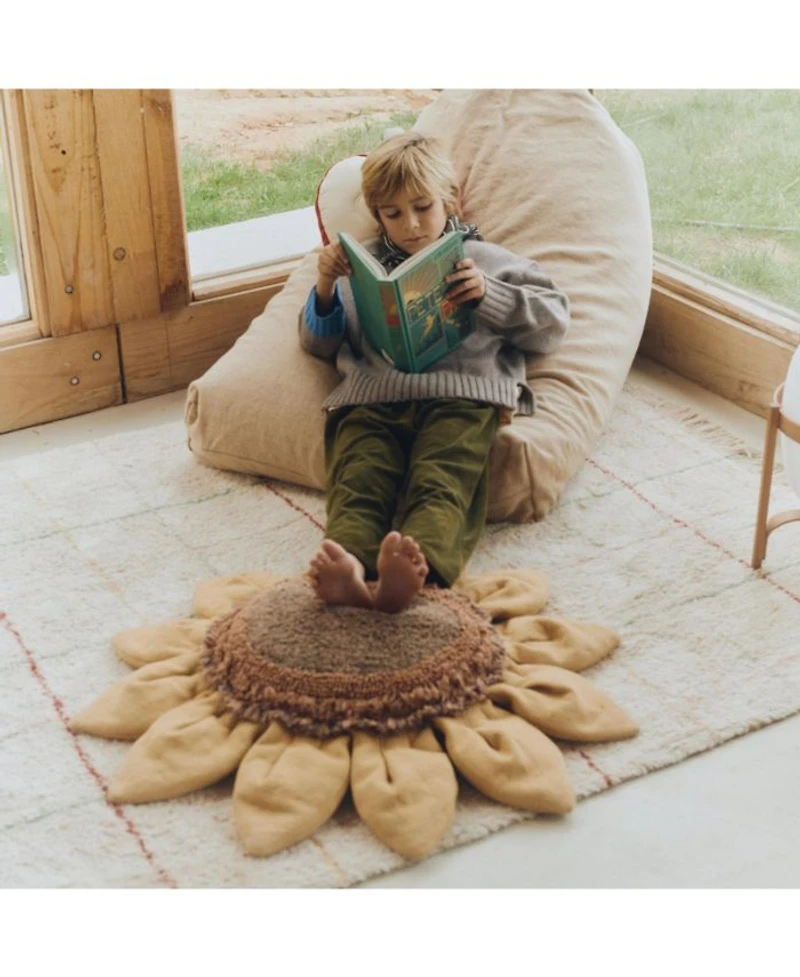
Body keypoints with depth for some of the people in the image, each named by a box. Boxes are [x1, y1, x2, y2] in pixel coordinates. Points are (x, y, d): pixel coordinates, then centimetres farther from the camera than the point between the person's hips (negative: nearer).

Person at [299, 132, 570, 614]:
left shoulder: (486, 260, 30)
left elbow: (554, 320, 21)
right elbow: (318, 343, 35)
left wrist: (488, 296, 4)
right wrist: (325, 290, 14)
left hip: (461, 392, -2)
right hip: (372, 395, 2)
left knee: (441, 486, -35)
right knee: (357, 483, -32)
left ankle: (418, 569, -62)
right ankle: (349, 568, -59)